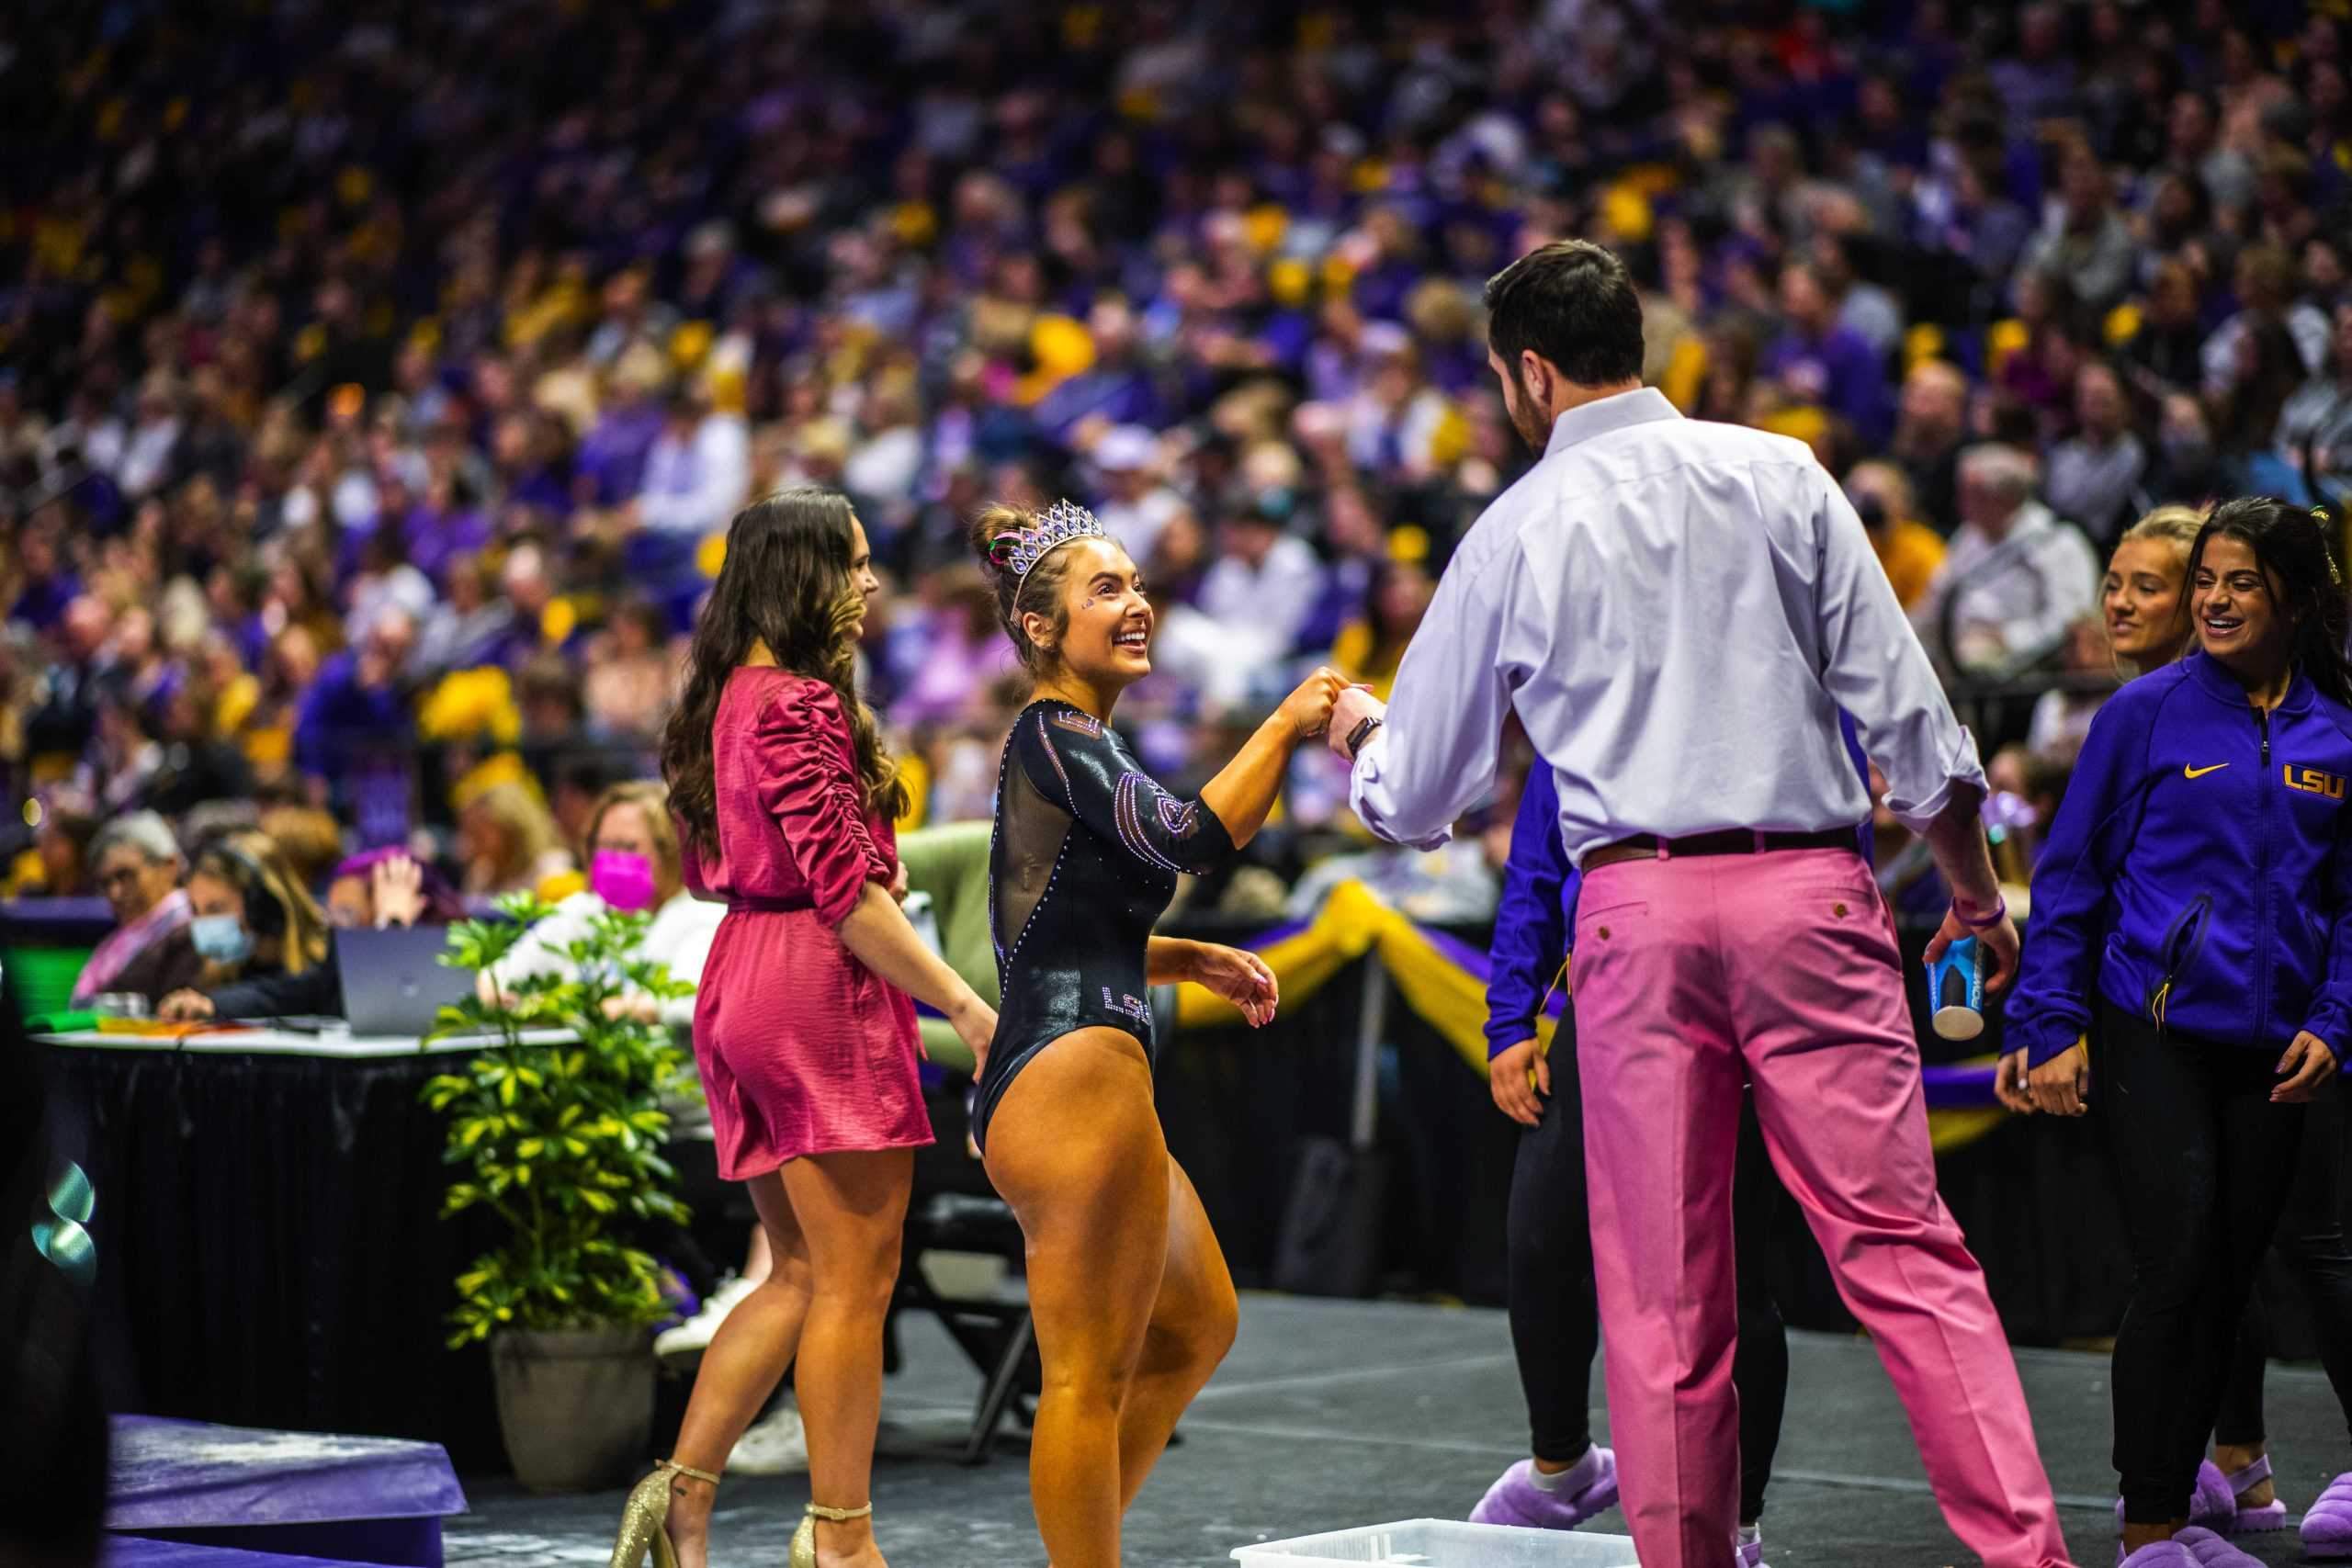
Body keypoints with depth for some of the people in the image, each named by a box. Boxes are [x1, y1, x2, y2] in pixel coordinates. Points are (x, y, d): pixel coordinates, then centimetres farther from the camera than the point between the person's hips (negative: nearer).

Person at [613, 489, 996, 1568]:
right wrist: (964, 1003, -17)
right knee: (853, 1281, -2)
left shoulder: (730, 701, 14)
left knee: (799, 1276, 15)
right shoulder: (800, 706, -15)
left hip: (745, 981, 10)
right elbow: (844, 886, -19)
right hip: (822, 990, -9)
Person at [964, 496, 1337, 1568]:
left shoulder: (1067, 741, 21)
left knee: (1198, 1328, 21)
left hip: (1071, 1091, 11)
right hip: (1073, 1081, -11)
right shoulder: (1055, 736, -10)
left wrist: (1194, 961, 18)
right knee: (1093, 1374, -6)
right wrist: (1286, 725, -13)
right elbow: (1193, 837, -24)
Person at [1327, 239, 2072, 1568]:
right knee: (1904, 1245, -2)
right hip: (1812, 887, 0)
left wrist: (1361, 732, 37)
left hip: (1639, 909, 0)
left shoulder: (1515, 533, 7)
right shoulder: (1781, 476, 7)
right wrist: (1977, 891, 15)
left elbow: (1415, 800, 15)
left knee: (1663, 1290, 6)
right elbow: (1905, 710, 4)